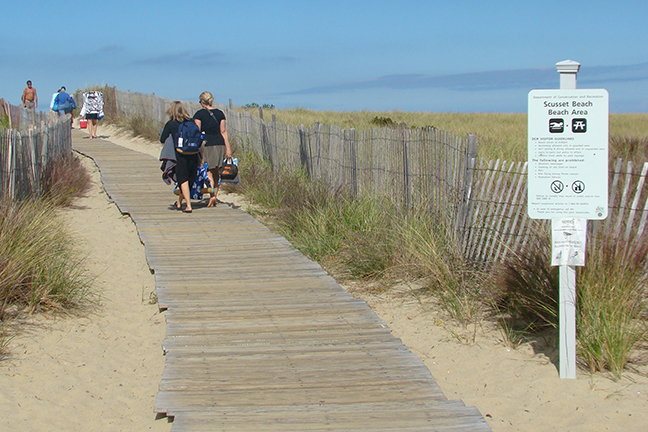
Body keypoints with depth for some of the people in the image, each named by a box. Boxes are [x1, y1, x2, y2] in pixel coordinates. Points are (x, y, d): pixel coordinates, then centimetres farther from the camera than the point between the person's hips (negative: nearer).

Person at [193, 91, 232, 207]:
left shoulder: (199, 114, -3)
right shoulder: (219, 113, 8)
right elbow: (223, 131, 5)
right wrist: (228, 148, 4)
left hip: (206, 144, -4)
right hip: (219, 144, 4)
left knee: (208, 172, -2)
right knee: (216, 172, 14)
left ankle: (212, 195, -17)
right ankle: (215, 196, 18)